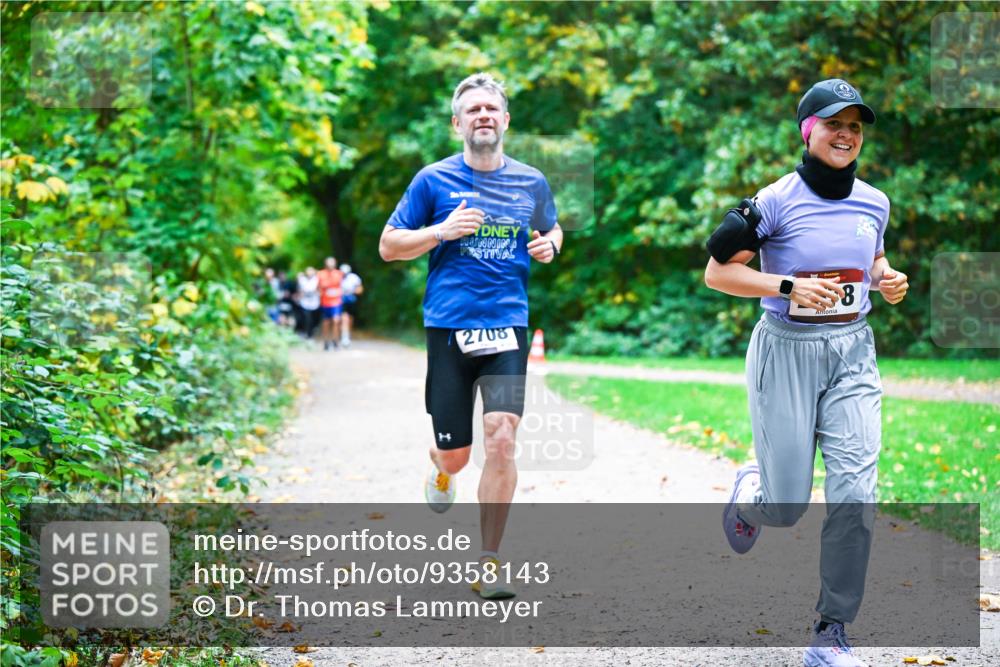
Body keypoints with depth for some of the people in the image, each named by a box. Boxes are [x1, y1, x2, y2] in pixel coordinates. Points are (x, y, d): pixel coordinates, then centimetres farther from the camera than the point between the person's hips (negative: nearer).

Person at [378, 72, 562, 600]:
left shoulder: (532, 183, 8)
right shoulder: (433, 181, 1)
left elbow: (551, 230, 27)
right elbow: (388, 246, 5)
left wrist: (549, 245, 3)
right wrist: (442, 231, -11)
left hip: (508, 325, 1)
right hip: (448, 326, -1)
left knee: (501, 438, -15)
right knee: (454, 453, 5)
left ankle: (489, 562, -4)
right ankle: (442, 471, 46)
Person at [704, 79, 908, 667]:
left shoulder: (874, 203, 6)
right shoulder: (777, 201, -10)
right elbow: (717, 272, -9)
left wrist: (889, 280, 2)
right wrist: (789, 286, -21)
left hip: (853, 354, 4)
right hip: (786, 353, -4)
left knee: (855, 494, -10)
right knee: (787, 507, -1)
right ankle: (752, 490, 39)